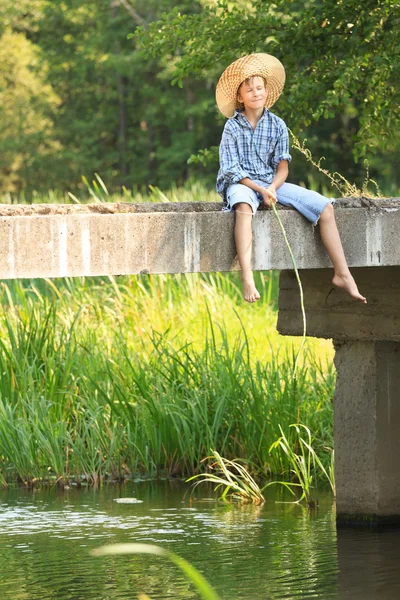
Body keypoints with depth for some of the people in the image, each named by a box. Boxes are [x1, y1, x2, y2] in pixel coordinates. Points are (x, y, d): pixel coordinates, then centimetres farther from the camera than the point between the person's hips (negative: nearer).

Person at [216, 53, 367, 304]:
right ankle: (247, 279, -54)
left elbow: (283, 167, 2)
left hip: (272, 182, 5)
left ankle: (342, 274, -8)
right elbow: (231, 170, -10)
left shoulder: (277, 125, 4)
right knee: (244, 206, -43)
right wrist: (260, 190, -22)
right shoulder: (233, 127, -5)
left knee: (324, 206, -11)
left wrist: (272, 188, -18)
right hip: (242, 183, -5)